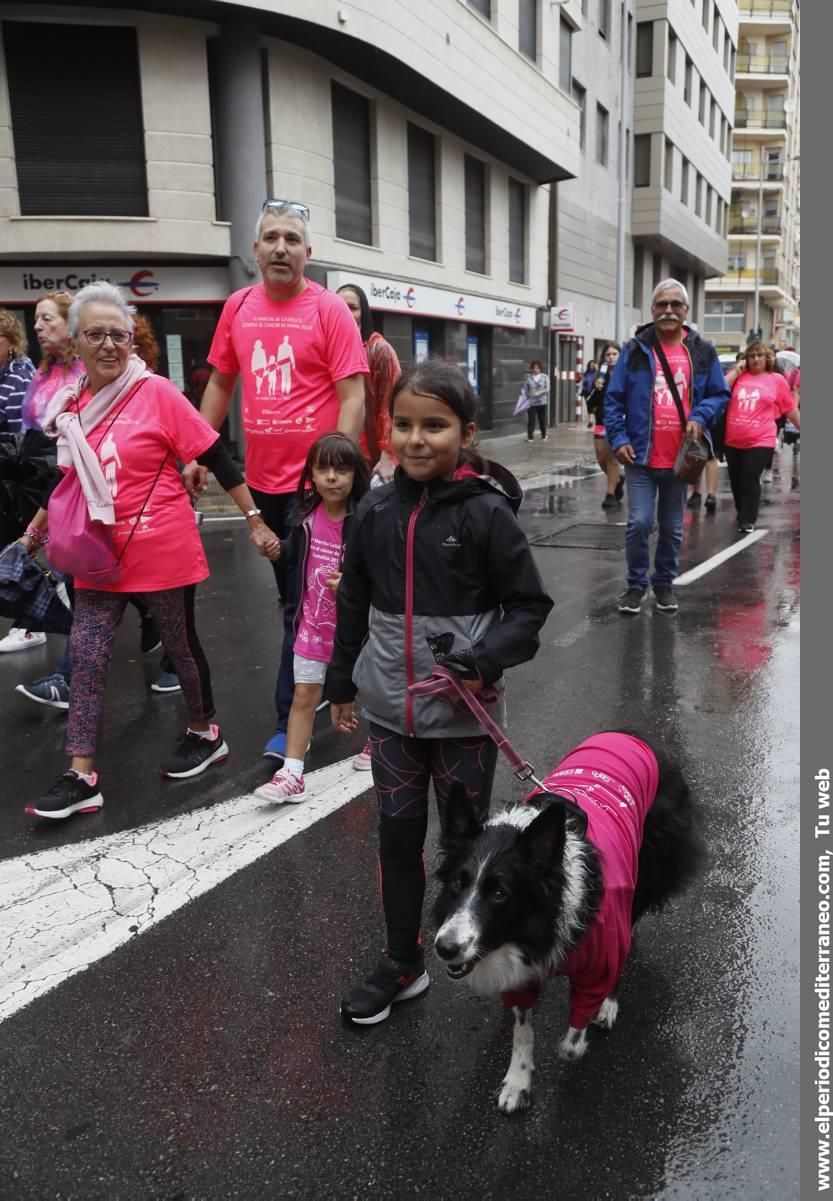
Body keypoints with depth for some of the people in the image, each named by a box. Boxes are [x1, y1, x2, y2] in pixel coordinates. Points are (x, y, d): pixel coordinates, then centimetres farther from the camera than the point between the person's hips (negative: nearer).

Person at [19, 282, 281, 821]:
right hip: (100, 553, 5)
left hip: (164, 549, -5)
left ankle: (206, 734, 34)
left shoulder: (157, 392, -12)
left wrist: (255, 520, -11)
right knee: (85, 656, 2)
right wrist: (33, 533, 22)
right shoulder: (72, 404, 4)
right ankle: (82, 777, 11)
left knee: (181, 644, 11)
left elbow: (218, 458, -10)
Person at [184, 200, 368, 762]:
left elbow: (353, 396, -12)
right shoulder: (238, 307, 6)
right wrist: (196, 455, 13)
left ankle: (290, 720, 9)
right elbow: (221, 383, 15)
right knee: (292, 594, 18)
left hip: (314, 480, -5)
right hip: (263, 477, 6)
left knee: (304, 601, 0)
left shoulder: (329, 309, -8)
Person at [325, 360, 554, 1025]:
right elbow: (355, 602, 9)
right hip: (391, 709, 4)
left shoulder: (487, 512, -14)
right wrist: (341, 684, 16)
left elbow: (530, 604, -8)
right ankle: (403, 963, 33)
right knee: (398, 836, 14)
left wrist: (486, 660, -22)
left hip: (463, 714, -3)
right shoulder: (376, 510, -1)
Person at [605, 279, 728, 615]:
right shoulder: (635, 350, 0)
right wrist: (618, 439, -8)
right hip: (641, 457, -2)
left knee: (672, 528, 11)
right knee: (639, 524, -6)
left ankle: (664, 583, 26)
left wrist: (700, 417, -10)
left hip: (680, 459, 2)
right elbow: (614, 399, 2)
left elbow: (720, 394, 10)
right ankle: (636, 584, 12)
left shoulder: (703, 352, 4)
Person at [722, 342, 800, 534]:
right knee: (736, 480, 13)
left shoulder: (776, 380, 3)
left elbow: (791, 409, 10)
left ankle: (748, 519, 3)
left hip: (760, 441, -3)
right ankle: (742, 514, 32)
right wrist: (736, 370, -6)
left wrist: (802, 429, 14)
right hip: (733, 441, 3)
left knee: (750, 480, -8)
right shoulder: (739, 376, 7)